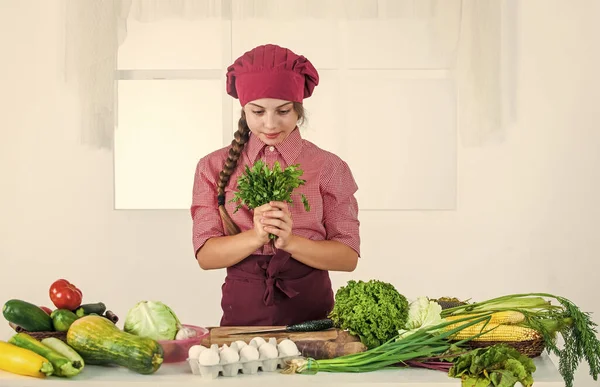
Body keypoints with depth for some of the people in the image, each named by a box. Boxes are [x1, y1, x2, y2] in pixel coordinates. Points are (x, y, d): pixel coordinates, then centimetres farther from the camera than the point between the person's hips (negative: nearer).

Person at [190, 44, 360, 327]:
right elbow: (205, 255, 1)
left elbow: (348, 256, 0)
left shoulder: (329, 167, 5)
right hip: (242, 314, 1)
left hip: (311, 313, 0)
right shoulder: (214, 167, 7)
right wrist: (255, 237, -15)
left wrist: (290, 241, -15)